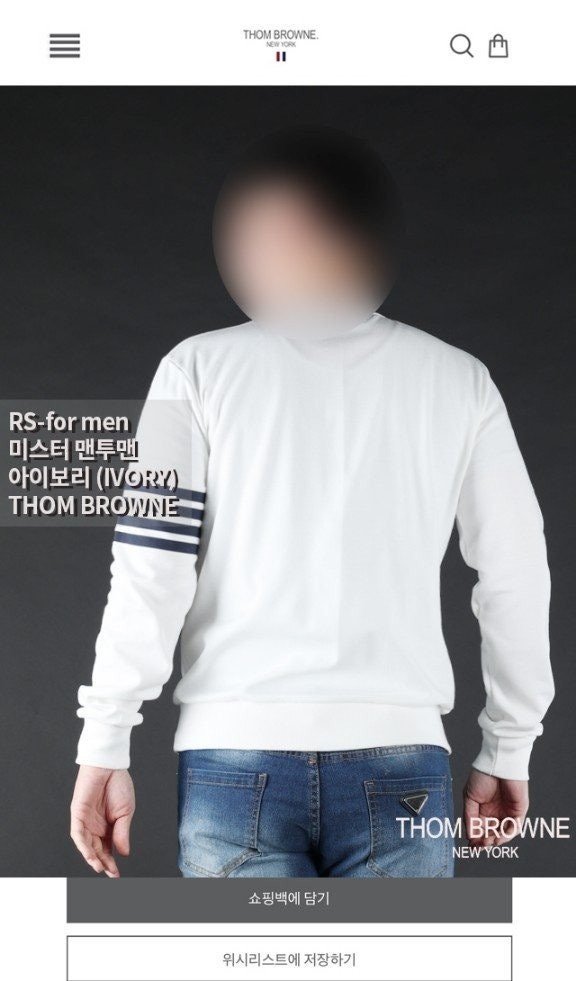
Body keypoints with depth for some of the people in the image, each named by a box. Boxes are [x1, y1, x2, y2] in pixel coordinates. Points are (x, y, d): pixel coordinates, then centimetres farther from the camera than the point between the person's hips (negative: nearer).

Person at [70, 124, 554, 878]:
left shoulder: (200, 366, 3)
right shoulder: (460, 379, 6)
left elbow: (152, 574, -4)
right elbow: (516, 576, 5)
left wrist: (105, 748, 1)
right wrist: (507, 750, 14)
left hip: (238, 756, 0)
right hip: (400, 761, 1)